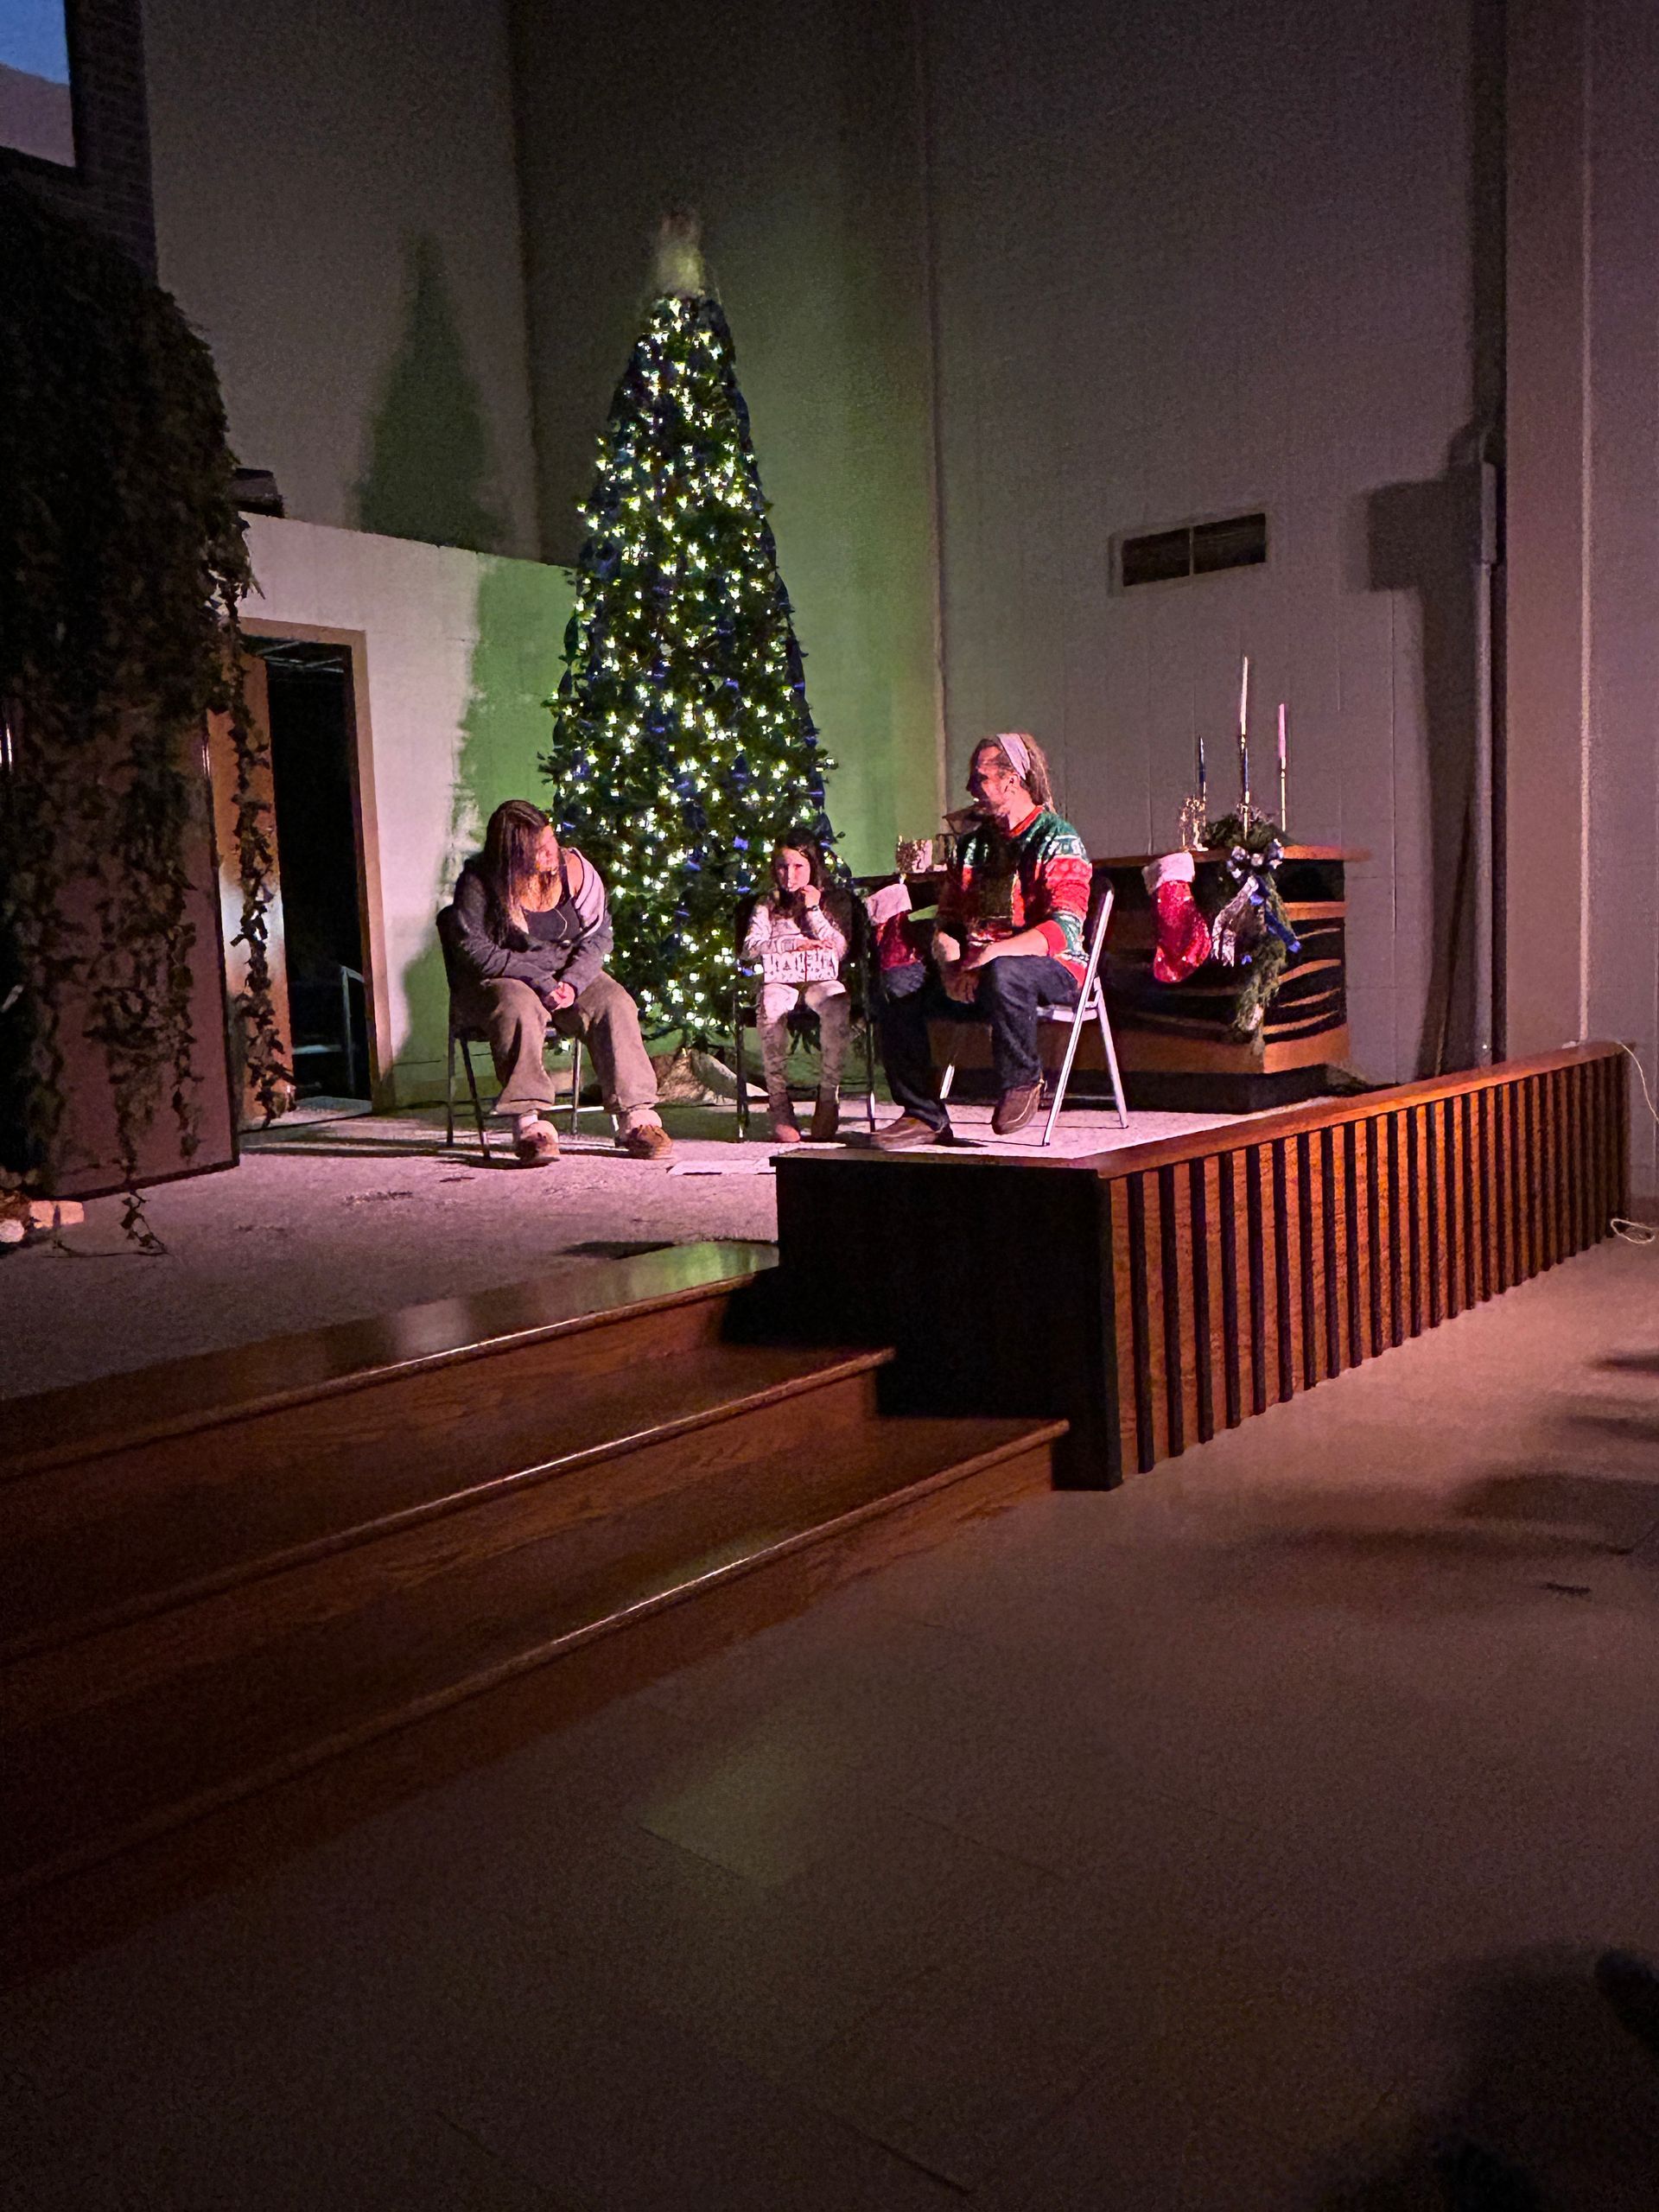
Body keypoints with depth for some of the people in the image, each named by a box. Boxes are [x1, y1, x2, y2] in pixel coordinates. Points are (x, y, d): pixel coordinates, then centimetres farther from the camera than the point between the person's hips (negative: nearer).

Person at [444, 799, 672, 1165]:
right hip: (499, 980, -3)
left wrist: (572, 982, -17)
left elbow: (598, 933, 1)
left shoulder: (573, 867, -3)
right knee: (520, 1008, -37)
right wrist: (539, 982, -23)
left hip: (570, 973, 3)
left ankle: (637, 1119, -27)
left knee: (614, 1005, -24)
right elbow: (475, 950, -15)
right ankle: (530, 1124, -42)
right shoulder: (478, 883, -13)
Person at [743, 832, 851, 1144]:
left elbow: (839, 950, 3)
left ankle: (828, 1101, -31)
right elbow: (750, 948, 3)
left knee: (837, 1008, -38)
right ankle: (779, 1105, -33)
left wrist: (813, 911, 0)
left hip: (821, 979, 0)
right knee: (769, 1010, -38)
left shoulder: (830, 902, 16)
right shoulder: (767, 905, 18)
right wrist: (795, 944, -4)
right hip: (779, 980, 0)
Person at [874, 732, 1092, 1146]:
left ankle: (1023, 1083, -14)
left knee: (1002, 975, -40)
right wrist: (952, 964, -9)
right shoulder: (971, 842, 16)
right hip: (976, 970, 6)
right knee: (899, 984, -17)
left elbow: (1064, 929, -20)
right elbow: (946, 920, 14)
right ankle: (923, 1116, -14)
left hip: (1052, 969, -6)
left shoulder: (1058, 840, -6)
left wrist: (990, 955, -31)